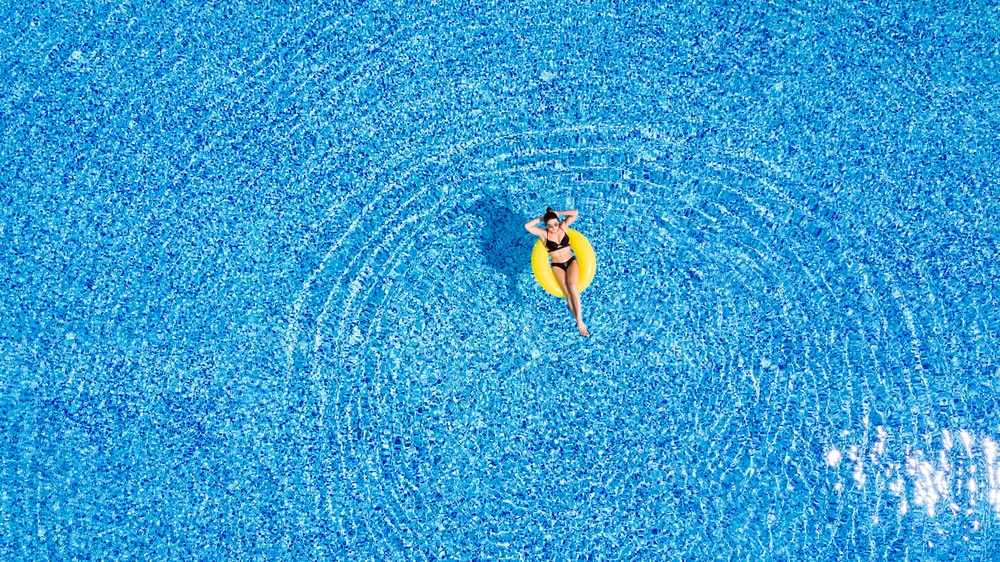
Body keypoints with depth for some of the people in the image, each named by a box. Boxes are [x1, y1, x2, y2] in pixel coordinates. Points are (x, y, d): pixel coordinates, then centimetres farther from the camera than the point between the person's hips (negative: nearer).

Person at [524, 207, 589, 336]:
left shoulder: (563, 226, -1)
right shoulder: (543, 233, -7)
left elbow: (575, 213, -8)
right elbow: (527, 226, -19)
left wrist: (558, 213, -6)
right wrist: (541, 218, -10)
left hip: (571, 261, 1)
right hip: (557, 266, -1)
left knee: (572, 285, -28)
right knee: (568, 293, -19)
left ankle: (579, 318, -25)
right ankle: (579, 321, -17)